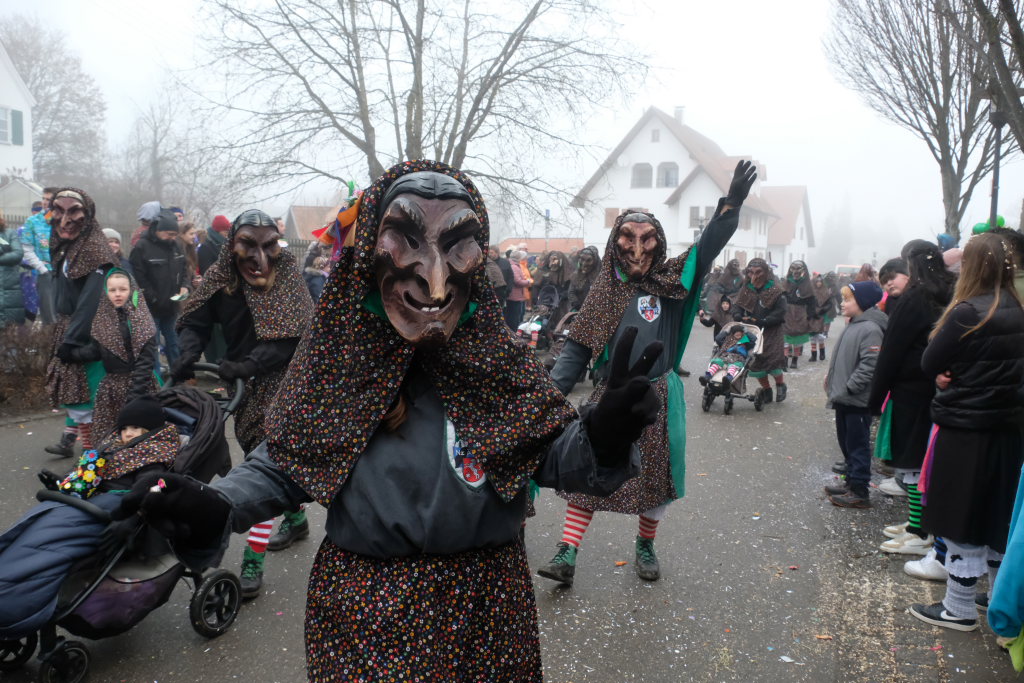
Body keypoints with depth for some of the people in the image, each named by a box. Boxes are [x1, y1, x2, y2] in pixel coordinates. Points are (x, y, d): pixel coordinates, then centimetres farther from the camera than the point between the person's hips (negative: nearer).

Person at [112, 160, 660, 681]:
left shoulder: (502, 362, -7)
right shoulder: (335, 359, -7)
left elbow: (555, 453, -6)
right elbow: (280, 465, 3)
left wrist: (602, 437, -27)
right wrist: (213, 507, -15)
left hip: (485, 609, 1)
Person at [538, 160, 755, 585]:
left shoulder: (670, 282, 1)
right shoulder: (606, 289, 2)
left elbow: (706, 249, -10)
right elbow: (578, 346, -2)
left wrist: (731, 204, -23)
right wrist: (553, 389, -12)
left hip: (657, 397, 0)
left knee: (654, 476, 10)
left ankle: (645, 546, 32)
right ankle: (567, 554, 3)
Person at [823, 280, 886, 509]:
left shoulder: (870, 329, -19)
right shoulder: (853, 325, 11)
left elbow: (870, 365, -24)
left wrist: (848, 388, -21)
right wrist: (832, 378, 12)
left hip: (858, 401, -9)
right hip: (844, 398, 9)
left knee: (858, 445, 0)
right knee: (846, 441, 19)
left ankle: (859, 492, 8)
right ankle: (851, 481, 32)